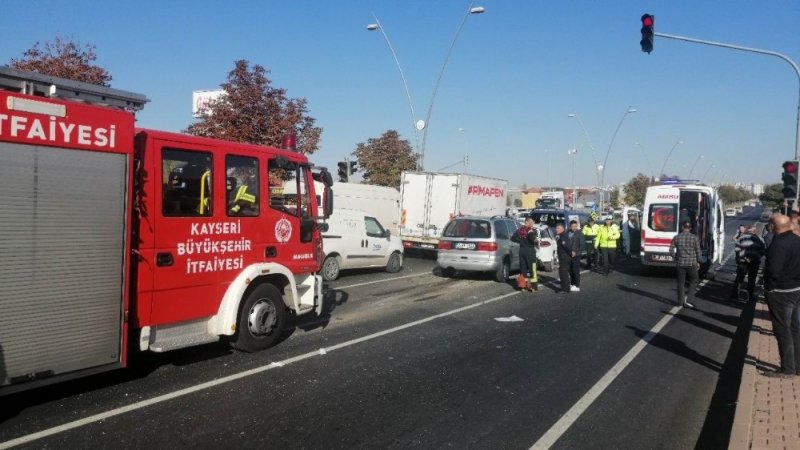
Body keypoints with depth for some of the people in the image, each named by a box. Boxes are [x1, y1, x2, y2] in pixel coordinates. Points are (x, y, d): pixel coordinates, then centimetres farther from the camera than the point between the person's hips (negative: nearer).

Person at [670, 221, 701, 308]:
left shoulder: (676, 237, -2)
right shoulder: (694, 237, -5)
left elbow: (671, 250, -1)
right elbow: (698, 251, -2)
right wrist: (698, 262, 11)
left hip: (680, 263, 2)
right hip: (691, 263, -2)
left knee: (681, 282, 10)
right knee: (693, 281, 11)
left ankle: (680, 302, 15)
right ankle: (688, 298, -4)